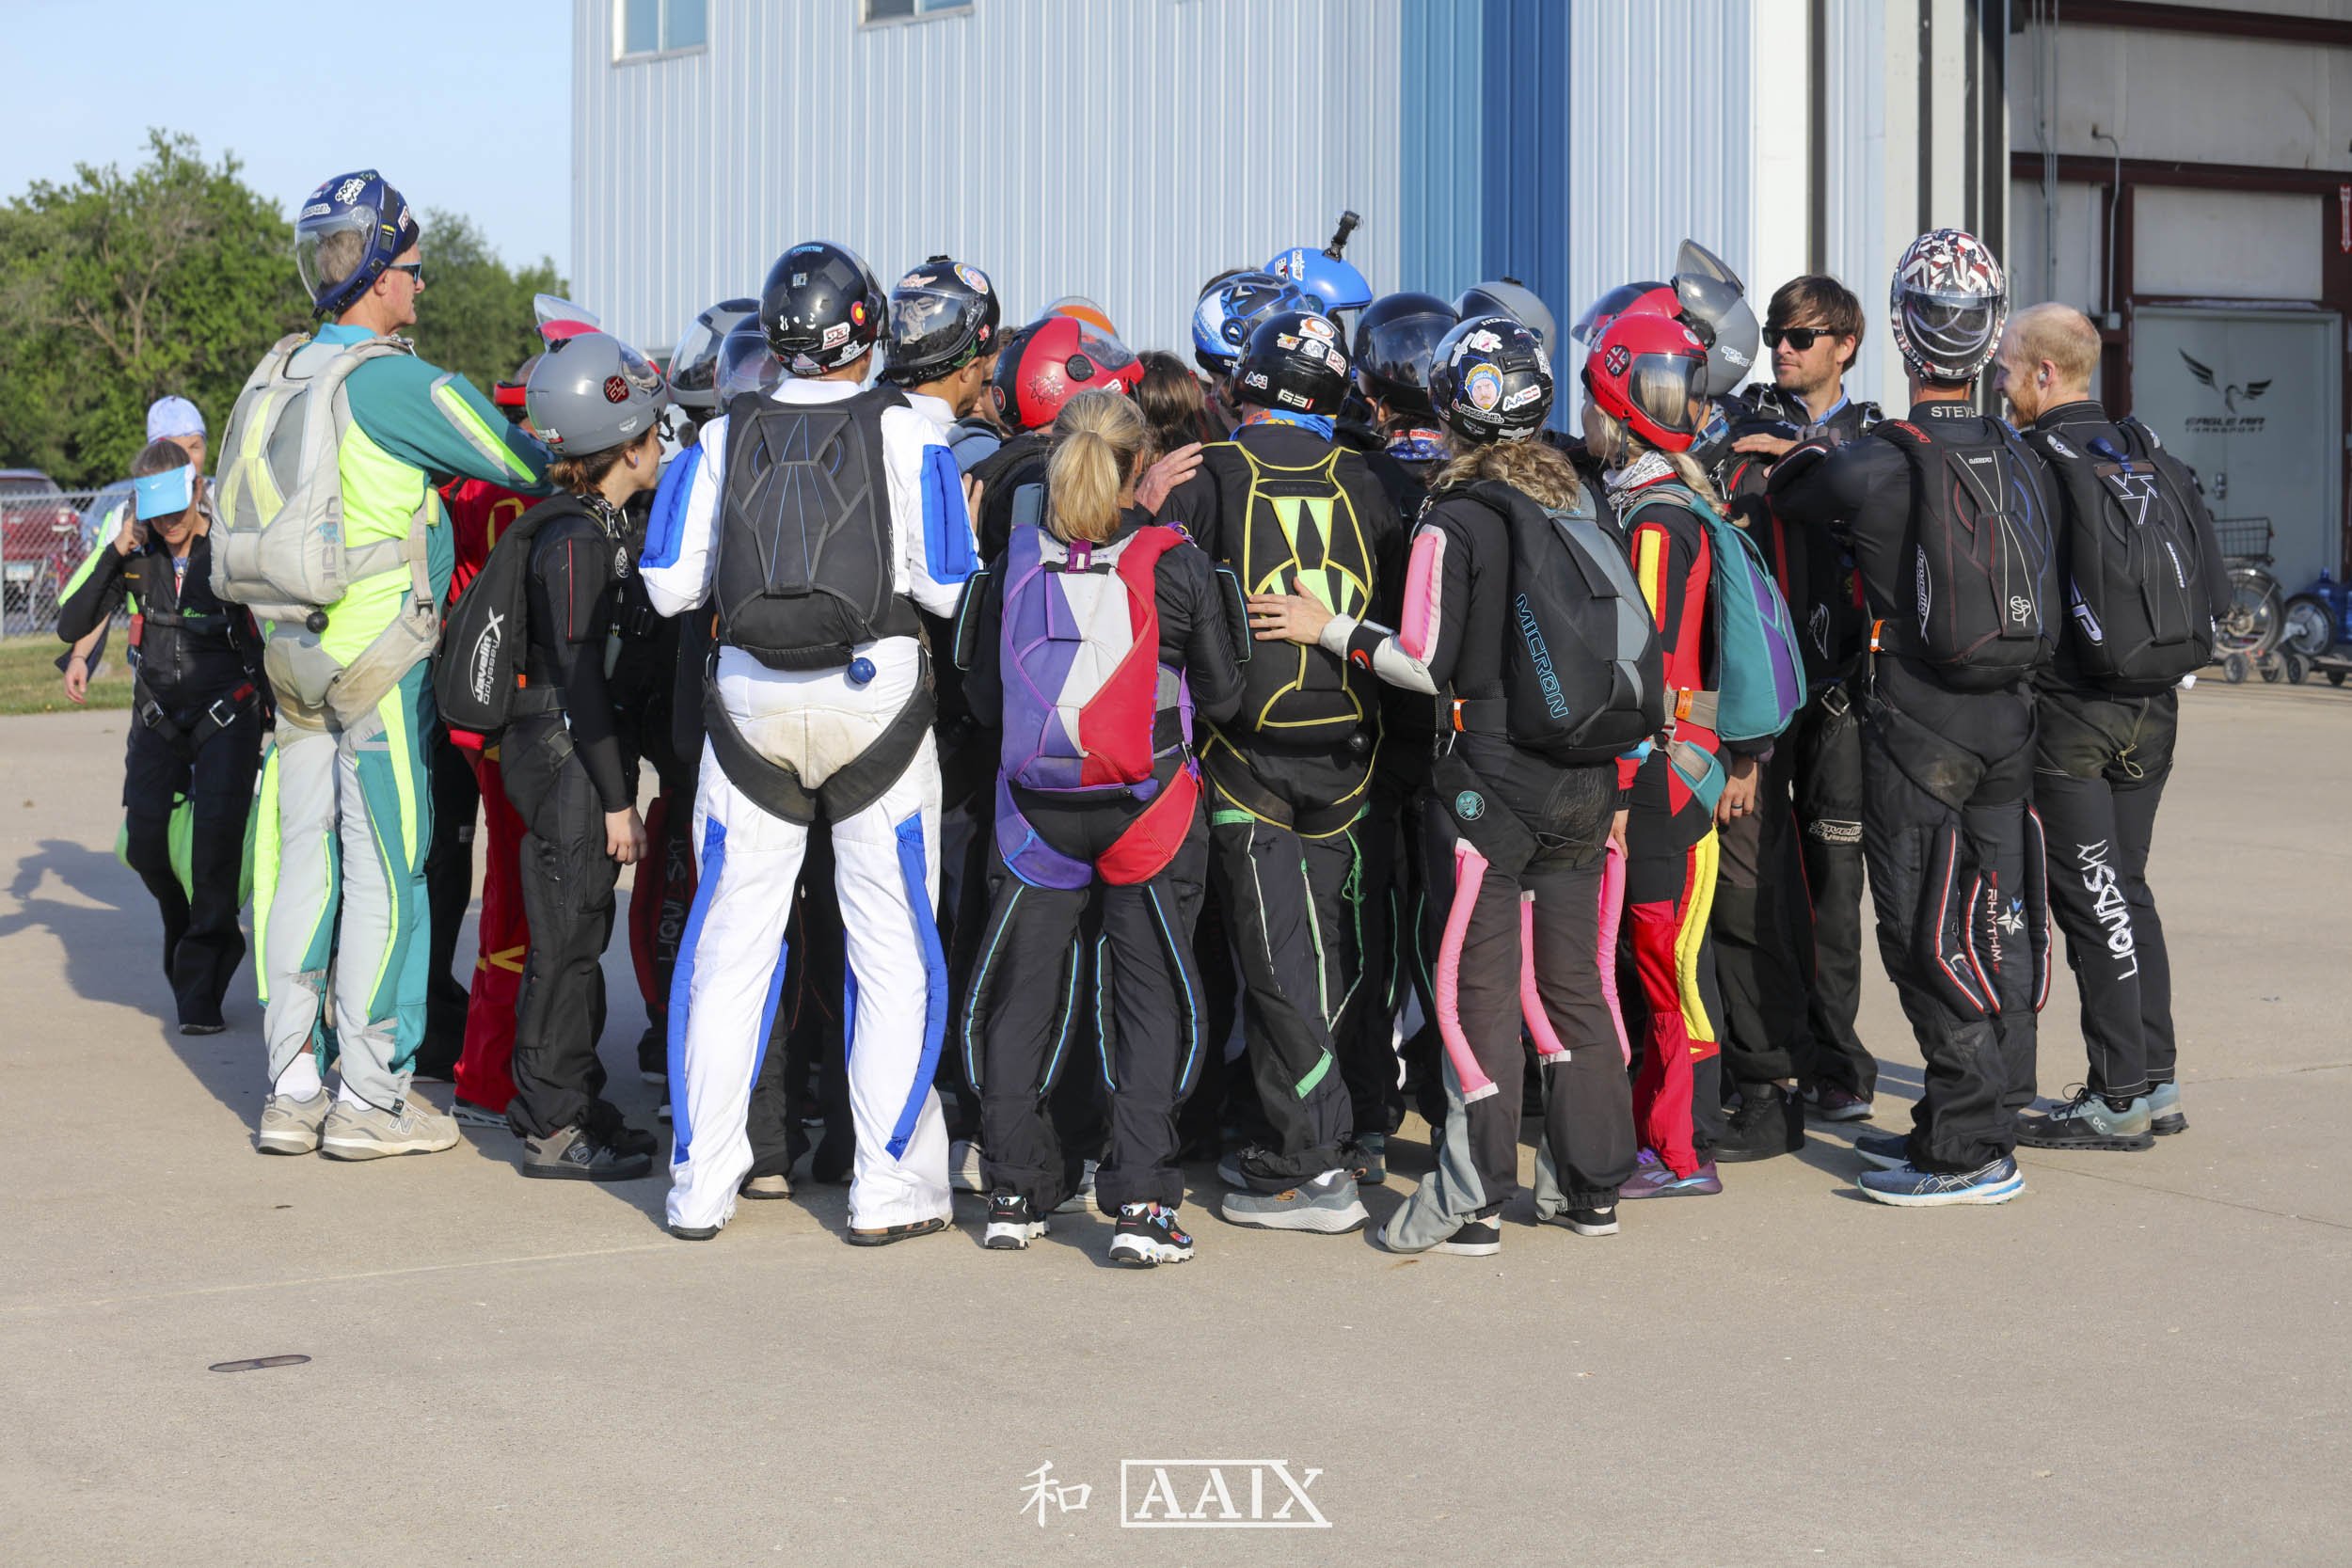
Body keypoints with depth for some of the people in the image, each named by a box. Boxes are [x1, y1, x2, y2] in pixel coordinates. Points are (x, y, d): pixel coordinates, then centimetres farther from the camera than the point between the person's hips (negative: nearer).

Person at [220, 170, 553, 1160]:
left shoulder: (280, 375, 10)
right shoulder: (396, 382, -13)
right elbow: (524, 465, -7)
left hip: (292, 653, 7)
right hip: (379, 657, -7)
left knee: (303, 863, 10)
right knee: (384, 868, -2)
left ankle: (292, 1090, 13)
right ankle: (369, 1101, 2)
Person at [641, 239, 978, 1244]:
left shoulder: (725, 437, 2)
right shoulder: (906, 433, -5)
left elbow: (671, 586, 1)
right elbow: (945, 587, -8)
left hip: (752, 700, 2)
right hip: (874, 697, -2)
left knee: (730, 947, 11)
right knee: (892, 954, 6)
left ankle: (700, 1186, 13)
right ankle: (889, 1189, 5)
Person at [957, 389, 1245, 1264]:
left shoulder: (1016, 563, -2)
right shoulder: (1176, 567, -7)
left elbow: (983, 698, 6)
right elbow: (1222, 696, 1)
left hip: (1037, 806, 2)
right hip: (1143, 810, -2)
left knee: (1023, 995, 12)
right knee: (1154, 998, 5)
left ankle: (1016, 1194, 15)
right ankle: (1141, 1202, -1)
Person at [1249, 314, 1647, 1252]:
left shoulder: (1456, 519, -10)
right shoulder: (1573, 506, 9)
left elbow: (1429, 666, -12)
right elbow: (1600, 638, 14)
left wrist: (1329, 630, -3)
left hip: (1491, 778, -6)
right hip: (1587, 781, 6)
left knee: (1479, 986, -1)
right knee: (1572, 979, 13)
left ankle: (1473, 1198, -1)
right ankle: (1589, 1184, 18)